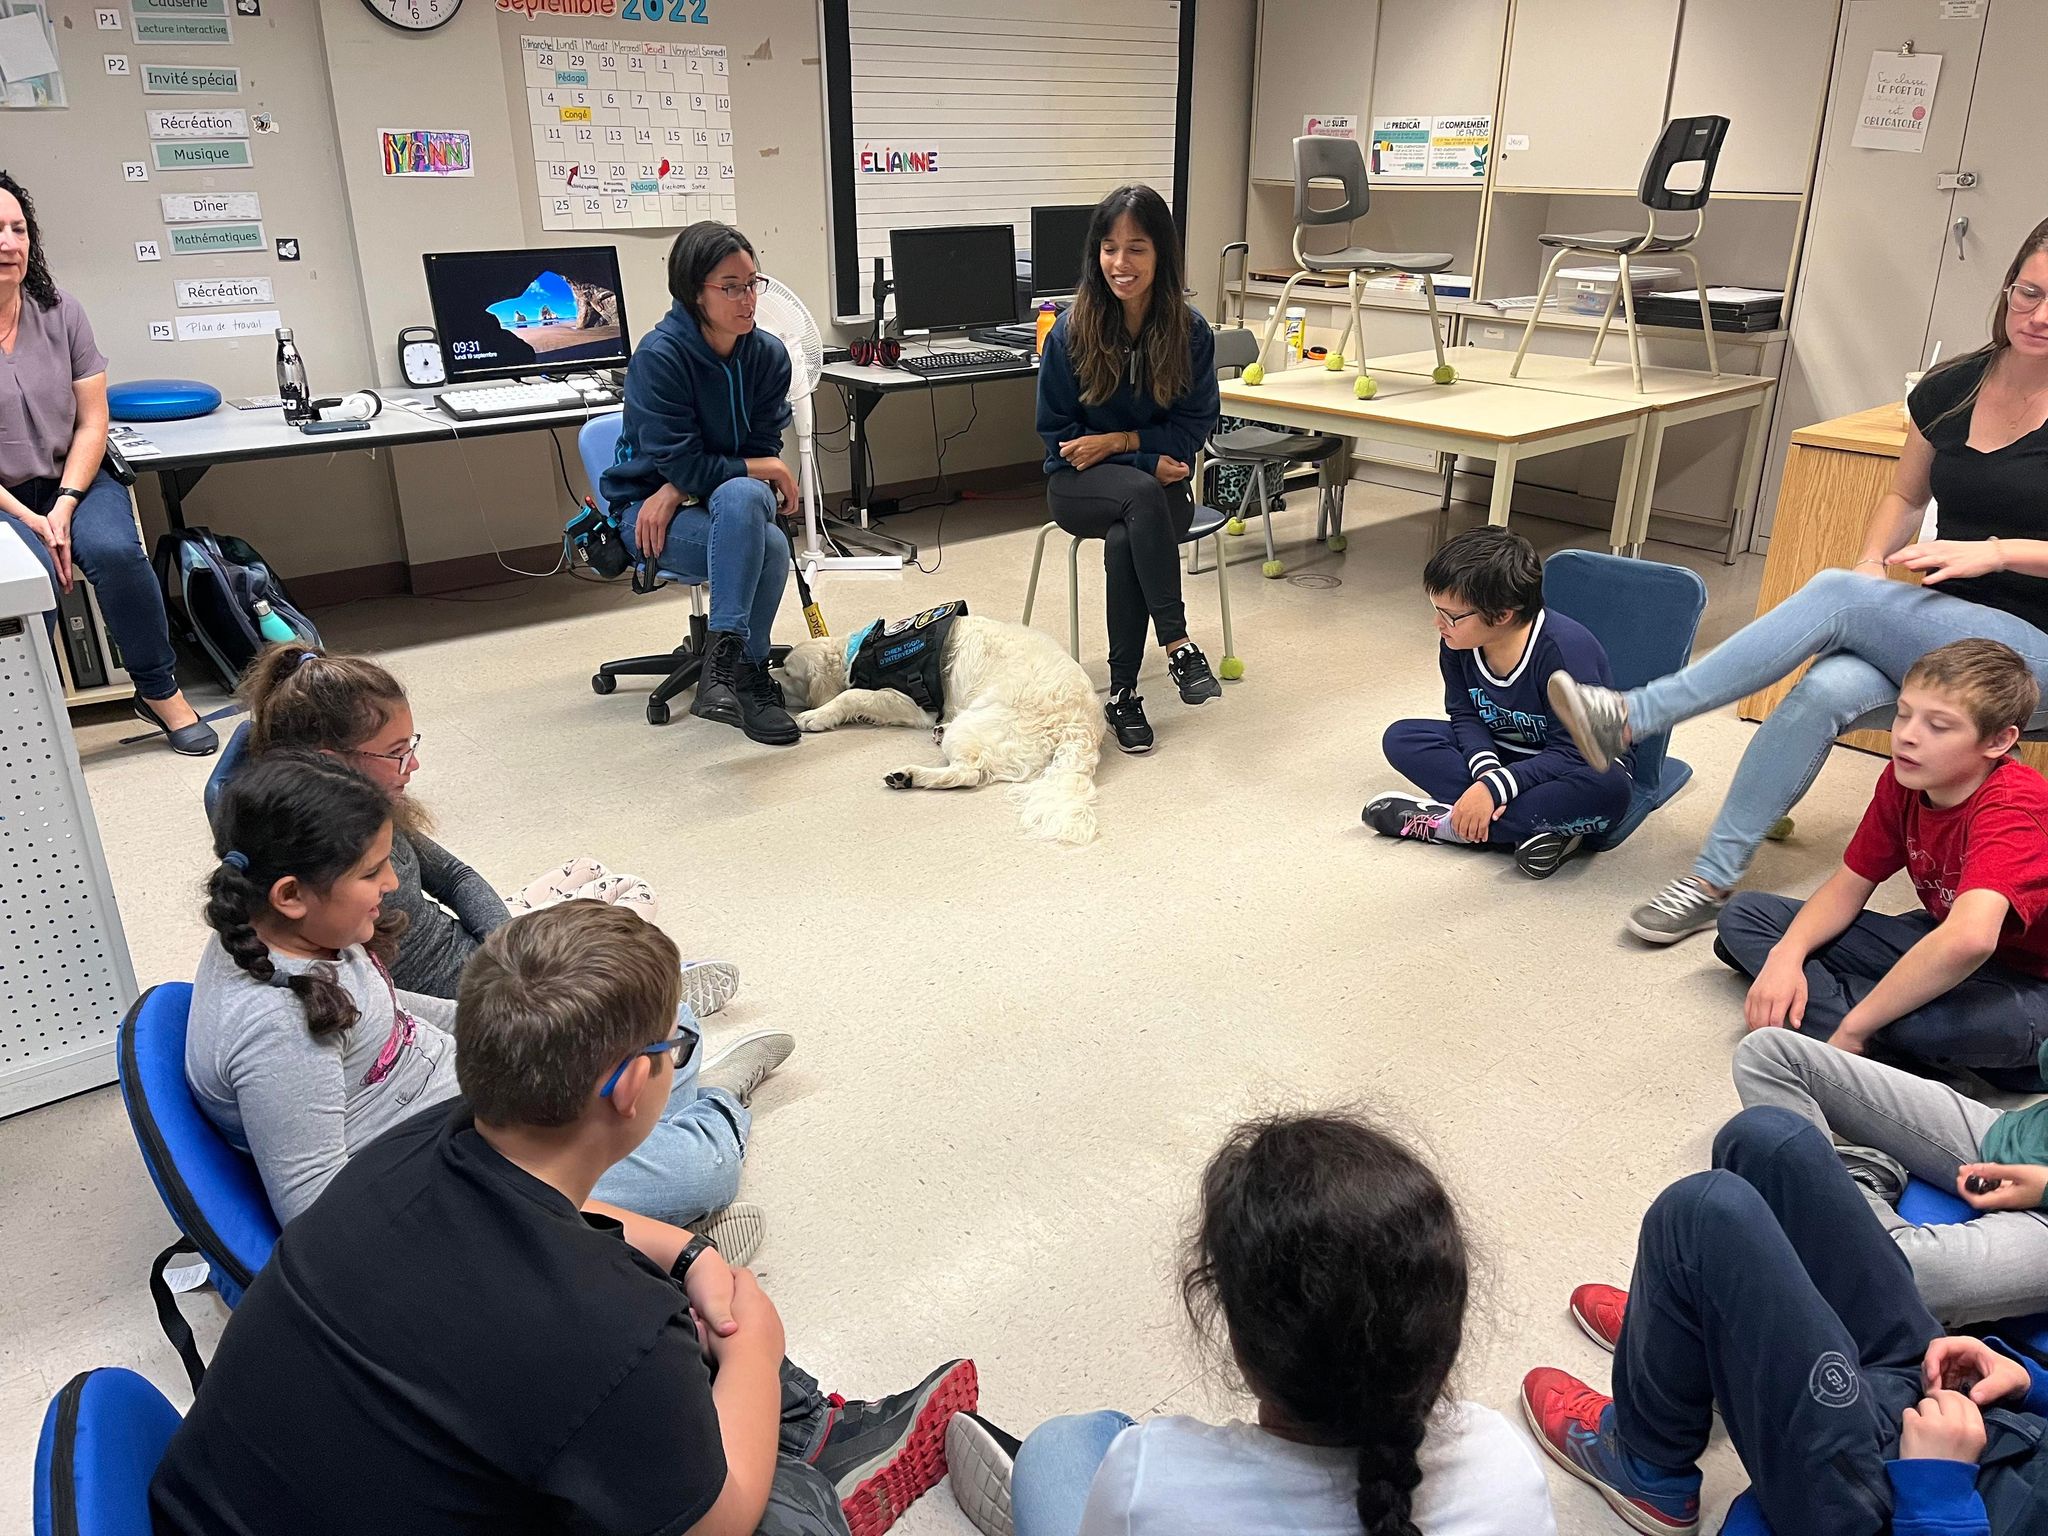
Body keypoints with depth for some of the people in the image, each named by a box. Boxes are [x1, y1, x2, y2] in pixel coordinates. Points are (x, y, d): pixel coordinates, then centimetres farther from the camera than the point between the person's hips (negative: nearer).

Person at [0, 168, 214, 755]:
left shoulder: (61, 313, 0)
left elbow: (92, 422, -1)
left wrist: (64, 507, -13)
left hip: (70, 480, 2)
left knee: (116, 552, -27)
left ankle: (159, 692, -10)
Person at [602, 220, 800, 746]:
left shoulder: (769, 353, -4)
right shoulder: (659, 355, -18)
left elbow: (762, 448, -5)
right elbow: (681, 464, -19)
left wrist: (679, 491, -18)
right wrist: (767, 471, -13)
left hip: (733, 504, 4)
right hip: (648, 513, -4)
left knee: (741, 497, -34)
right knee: (769, 546, -33)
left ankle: (725, 663, -23)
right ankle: (748, 673, -22)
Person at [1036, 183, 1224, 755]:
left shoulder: (1190, 331, -7)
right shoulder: (1070, 332, -9)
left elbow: (1194, 426, -1)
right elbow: (1056, 432, -2)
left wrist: (1118, 440, -14)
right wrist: (1147, 461, -12)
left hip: (1159, 481, 1)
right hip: (1080, 483, 0)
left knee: (1124, 540, -34)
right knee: (1141, 495, -36)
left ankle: (1124, 691, -25)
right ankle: (1177, 644, -35)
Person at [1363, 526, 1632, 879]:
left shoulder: (1565, 648, -30)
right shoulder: (1459, 643, -13)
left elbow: (1572, 753, -29)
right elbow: (1465, 716, -4)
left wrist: (1494, 788, -38)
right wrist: (1486, 771, -26)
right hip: (1497, 755, 6)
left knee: (1608, 790, -40)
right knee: (1401, 738, -15)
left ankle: (1447, 824, -29)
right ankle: (1534, 827, -27)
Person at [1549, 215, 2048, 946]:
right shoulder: (1949, 388, 5)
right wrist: (1873, 563, -2)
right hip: (1937, 627, 4)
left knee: (1835, 595, -30)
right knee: (1826, 689, -30)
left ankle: (1629, 716, -29)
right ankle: (1713, 878, -26)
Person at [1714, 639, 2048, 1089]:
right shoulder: (1903, 781, -7)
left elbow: (1969, 939, -46)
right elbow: (1848, 887, 0)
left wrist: (1853, 1029, -39)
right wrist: (1786, 955, -21)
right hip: (1933, 947, 8)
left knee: (1993, 1020, -46)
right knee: (1744, 913, -2)